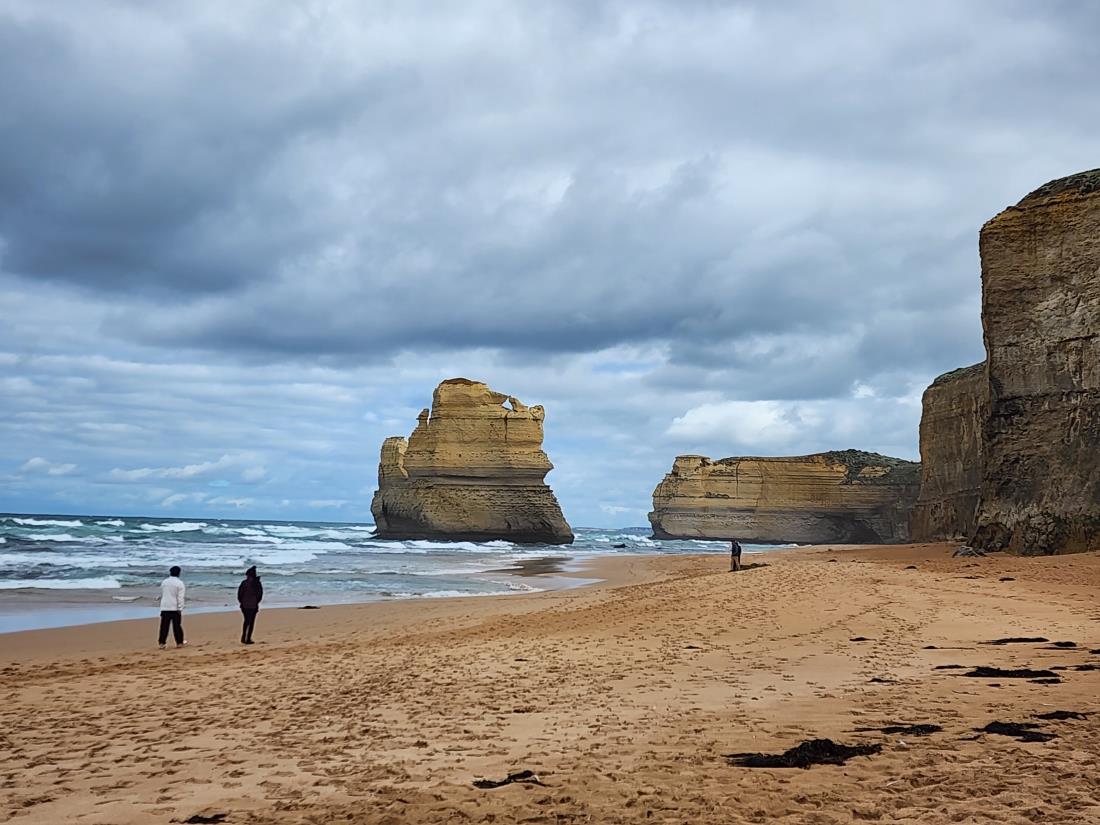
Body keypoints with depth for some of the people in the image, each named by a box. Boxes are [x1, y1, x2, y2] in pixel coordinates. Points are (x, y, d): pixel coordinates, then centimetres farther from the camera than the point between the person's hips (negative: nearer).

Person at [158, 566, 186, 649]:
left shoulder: (164, 582, 8)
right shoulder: (179, 583, -7)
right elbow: (180, 597, -12)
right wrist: (180, 609, -12)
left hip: (165, 608, 3)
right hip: (175, 608, -3)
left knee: (164, 626, 4)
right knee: (177, 626, 4)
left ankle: (161, 643, 1)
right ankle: (179, 643, 9)